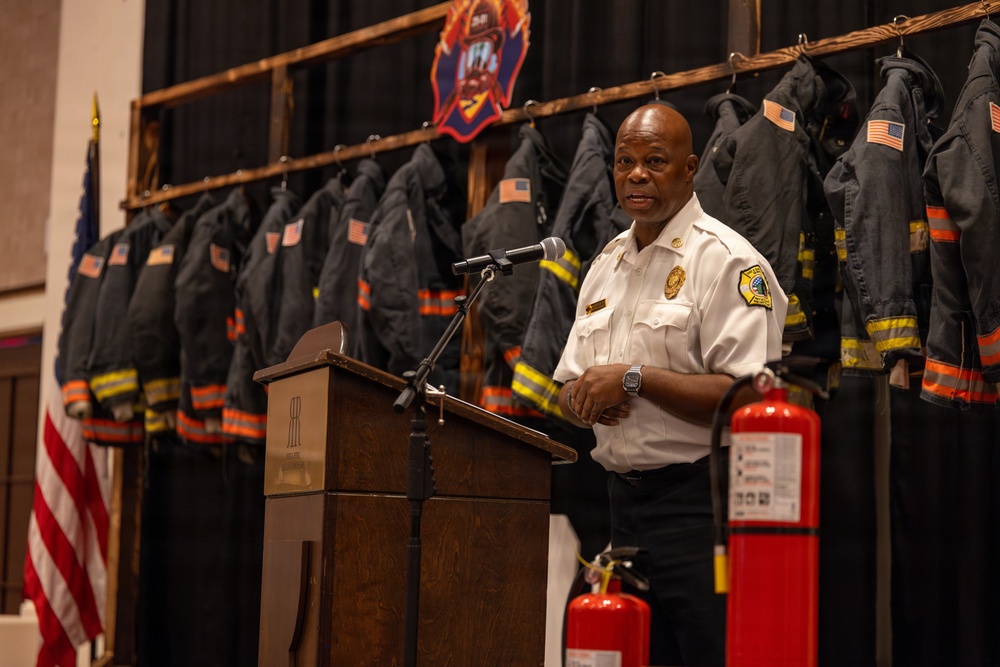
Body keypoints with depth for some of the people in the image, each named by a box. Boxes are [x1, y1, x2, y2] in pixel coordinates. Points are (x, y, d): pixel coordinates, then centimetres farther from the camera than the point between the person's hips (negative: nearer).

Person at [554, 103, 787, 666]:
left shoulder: (726, 261, -9)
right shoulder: (607, 264, 17)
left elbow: (746, 397, -19)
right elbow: (569, 390, 21)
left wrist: (634, 379, -19)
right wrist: (583, 398, -3)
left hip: (699, 503, -7)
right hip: (624, 502, 8)